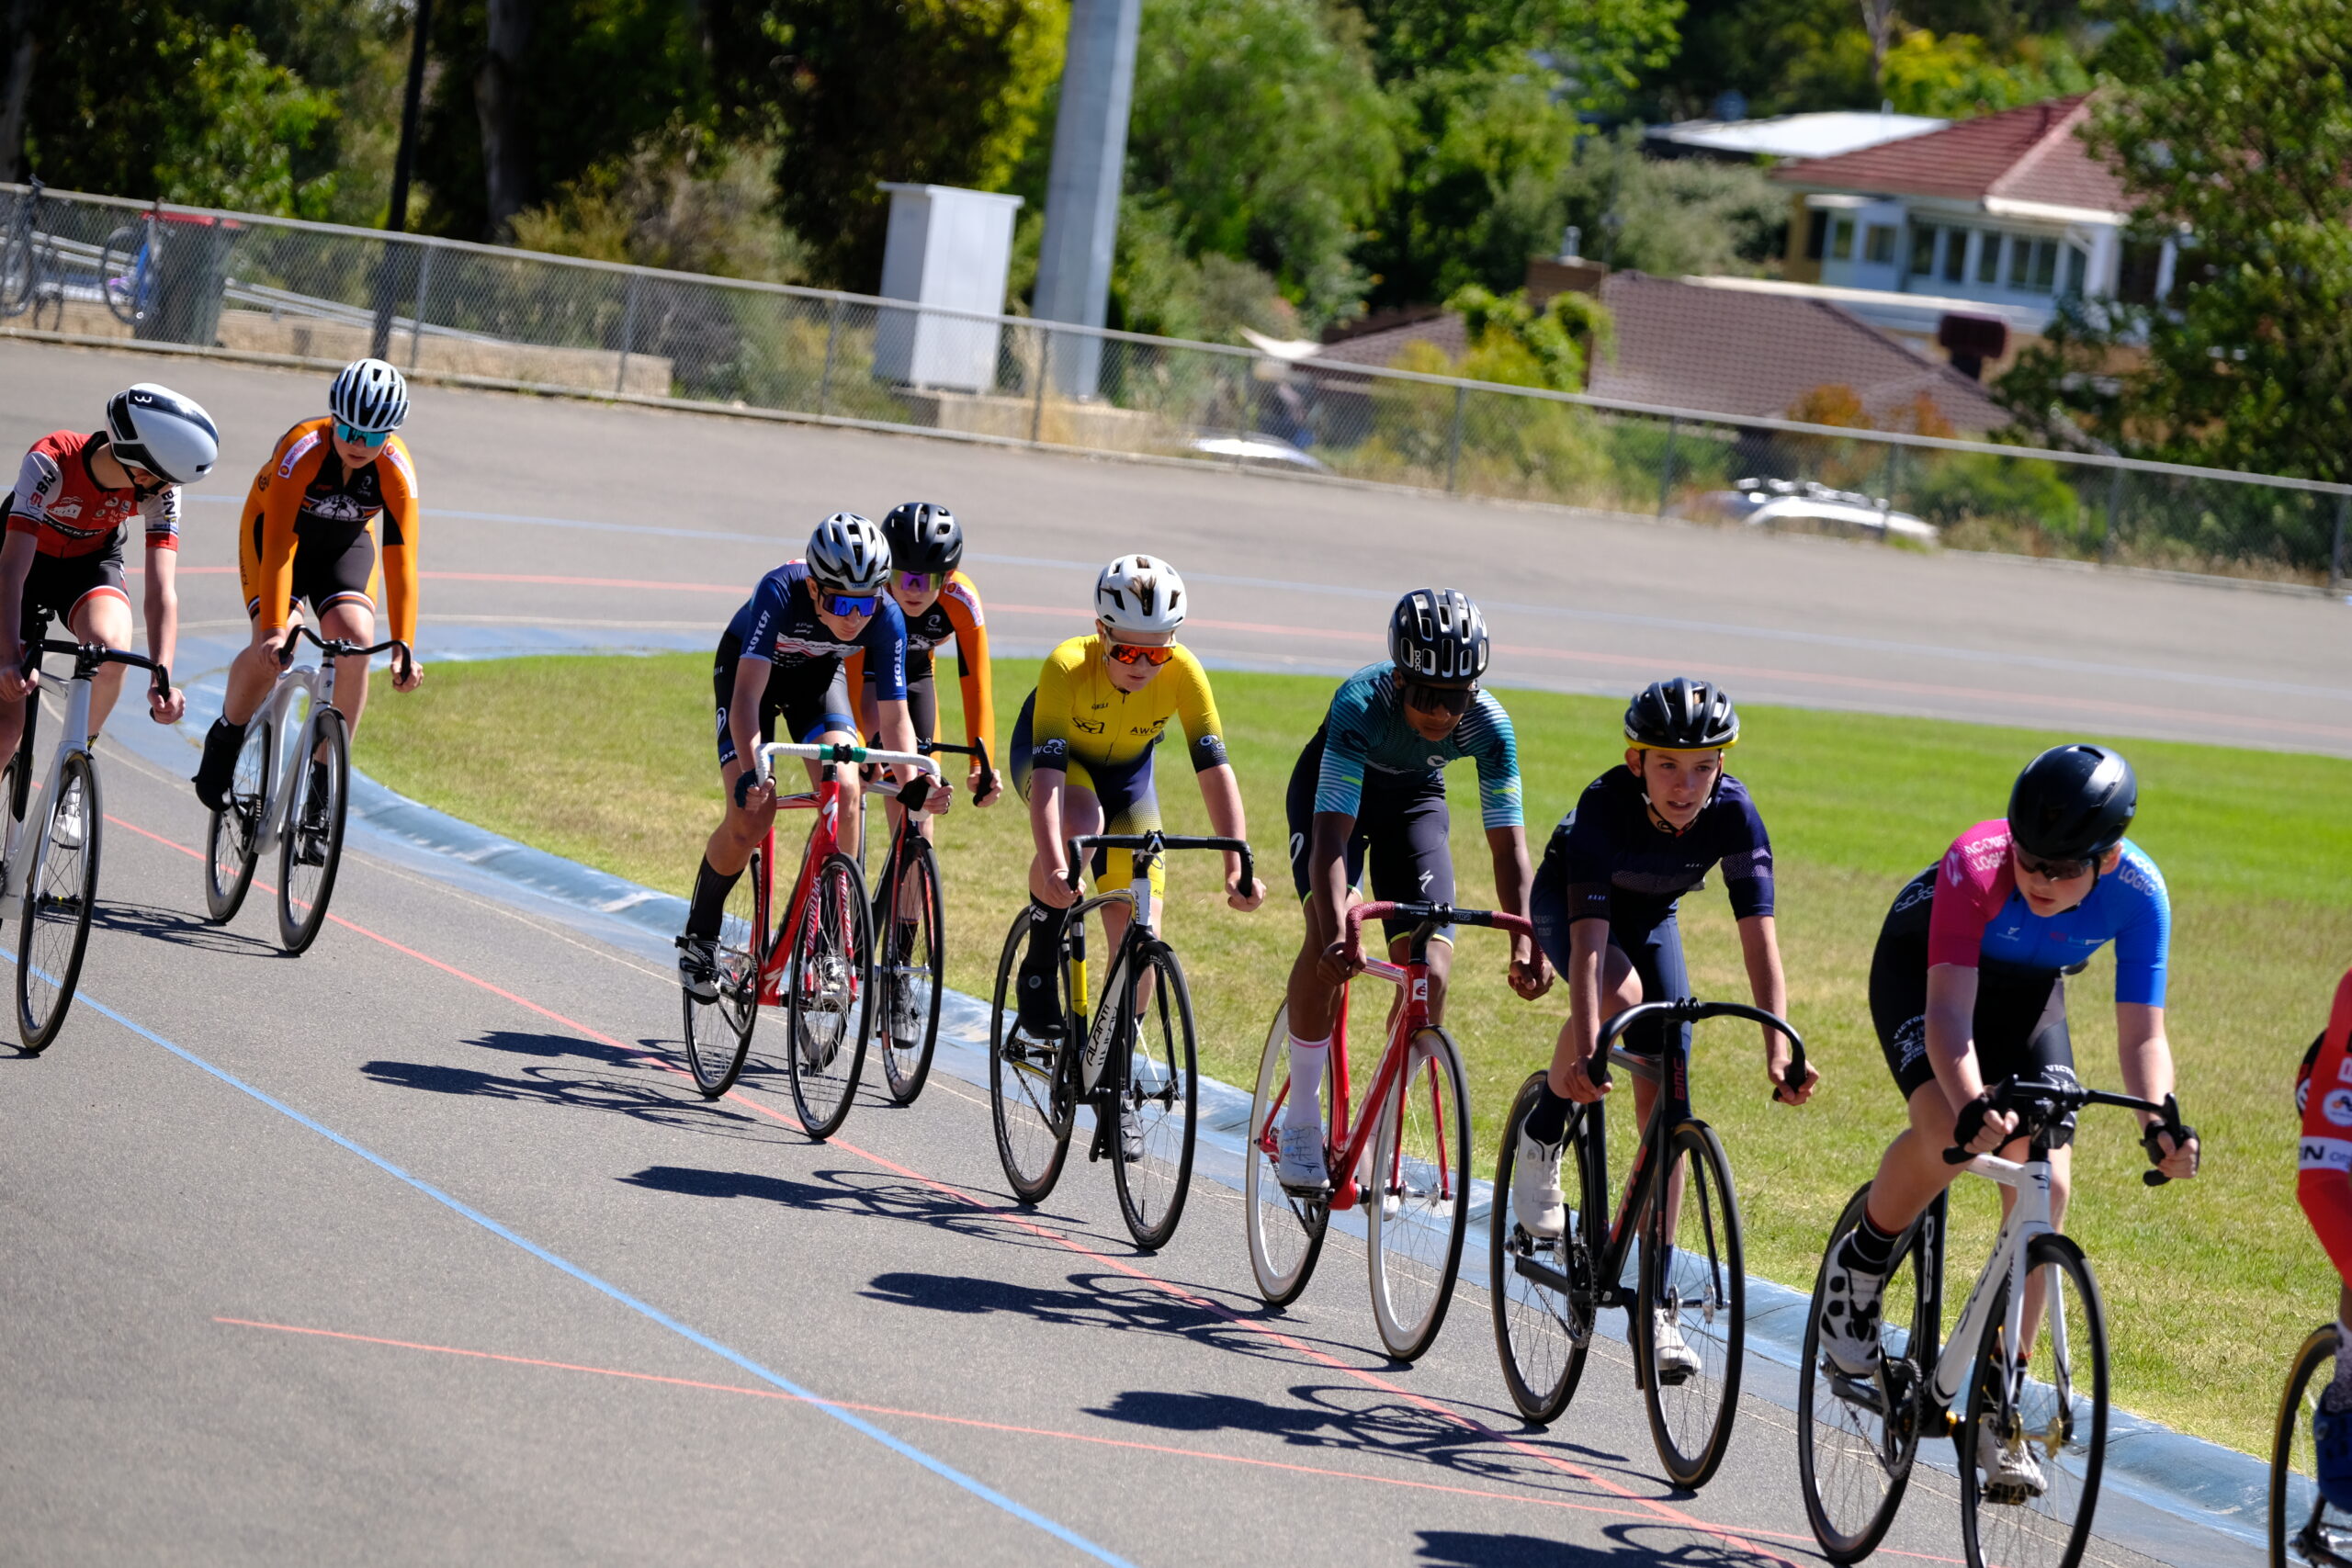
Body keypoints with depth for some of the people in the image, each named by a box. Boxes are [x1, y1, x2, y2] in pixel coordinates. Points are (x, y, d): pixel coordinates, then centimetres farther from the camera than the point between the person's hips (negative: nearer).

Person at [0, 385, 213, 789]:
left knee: (111, 645, -34)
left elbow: (162, 591, -28)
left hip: (91, 562, 2)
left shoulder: (159, 491, -25)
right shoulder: (51, 462, -35)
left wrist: (162, 679, -43)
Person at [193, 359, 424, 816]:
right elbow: (278, 546, -38)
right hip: (273, 527, -2)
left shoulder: (396, 470, -28)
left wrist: (403, 649, -36)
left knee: (355, 642, -22)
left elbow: (400, 563, -29)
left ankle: (324, 774, -8)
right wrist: (274, 630, -45)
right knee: (274, 649, -23)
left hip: (347, 543, 2)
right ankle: (225, 739, 6)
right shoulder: (302, 449, -36)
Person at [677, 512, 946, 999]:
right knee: (752, 815, -18)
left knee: (844, 789, -23)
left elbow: (894, 715, -25)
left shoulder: (886, 617, -30)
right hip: (750, 666, -3)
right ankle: (699, 934, 7)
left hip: (818, 675, 3)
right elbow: (748, 691, -45)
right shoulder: (780, 592, -40)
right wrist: (751, 772, -59)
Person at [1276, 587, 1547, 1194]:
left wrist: (1523, 941, -43)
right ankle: (1301, 1121, -14)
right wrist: (1335, 932, -60)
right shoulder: (1363, 704, -39)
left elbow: (1508, 843, -28)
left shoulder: (1488, 724, -30)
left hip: (1414, 800, 3)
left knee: (1430, 972, -12)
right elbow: (1331, 834, -45)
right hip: (1333, 786, -3)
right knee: (1328, 933, -28)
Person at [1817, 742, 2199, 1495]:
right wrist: (1973, 1107, -62)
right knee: (1950, 1132, -32)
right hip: (1923, 966, -3)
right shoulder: (1975, 867, -39)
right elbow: (1949, 1010, -44)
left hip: (2027, 989, 3)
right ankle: (1859, 1265, -2)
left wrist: (2159, 1123, -45)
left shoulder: (2138, 893, -29)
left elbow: (2142, 1034, -26)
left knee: (2047, 1186, -11)